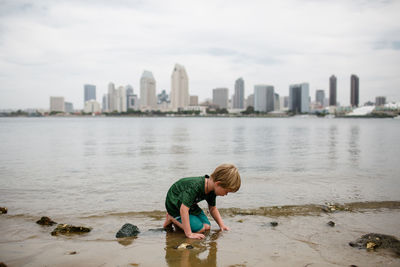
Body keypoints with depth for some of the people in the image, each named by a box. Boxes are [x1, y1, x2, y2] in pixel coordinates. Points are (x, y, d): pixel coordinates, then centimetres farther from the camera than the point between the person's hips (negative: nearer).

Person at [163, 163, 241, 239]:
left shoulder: (212, 190, -9)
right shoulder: (194, 187, -38)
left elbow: (212, 208, 7)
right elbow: (184, 209, -41)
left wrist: (222, 225, -4)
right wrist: (189, 234, -41)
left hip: (191, 205, 8)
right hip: (175, 205, -8)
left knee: (207, 226, -3)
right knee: (199, 229, -17)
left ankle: (183, 220, 12)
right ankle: (172, 218, -3)